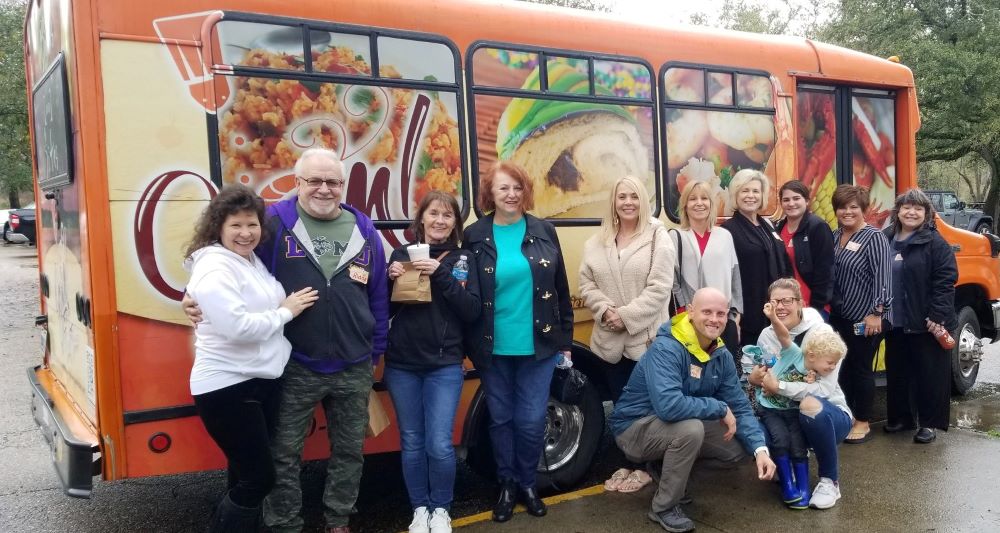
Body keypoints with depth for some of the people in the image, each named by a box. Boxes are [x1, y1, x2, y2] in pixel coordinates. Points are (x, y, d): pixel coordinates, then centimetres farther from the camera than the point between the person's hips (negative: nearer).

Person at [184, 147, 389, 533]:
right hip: (294, 368, -3)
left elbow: (378, 297, 10)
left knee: (349, 450, 16)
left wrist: (376, 352, 10)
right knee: (284, 455, 8)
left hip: (354, 370, 4)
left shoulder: (364, 231, 4)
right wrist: (200, 297, -15)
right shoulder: (274, 223, -7)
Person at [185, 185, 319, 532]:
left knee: (248, 476, 17)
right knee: (258, 479, -5)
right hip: (227, 387, -9)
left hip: (261, 381, 9)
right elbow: (237, 326, -27)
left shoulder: (254, 261, 11)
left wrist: (287, 307, 4)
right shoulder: (214, 268, -17)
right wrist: (285, 311, -14)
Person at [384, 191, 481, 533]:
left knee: (439, 444, -4)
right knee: (412, 443, 10)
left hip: (445, 366, -1)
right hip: (402, 365, 2)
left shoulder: (463, 259, 1)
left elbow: (473, 312, -9)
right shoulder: (402, 254, 3)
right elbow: (385, 310, 7)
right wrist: (391, 280, -12)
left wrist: (442, 275, -18)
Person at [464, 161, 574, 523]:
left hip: (538, 345, 1)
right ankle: (507, 484, 28)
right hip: (493, 347, 0)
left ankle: (528, 483, 26)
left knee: (531, 421, 4)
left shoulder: (544, 232, 3)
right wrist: (466, 344, -4)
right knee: (501, 419, 11)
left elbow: (561, 290, 6)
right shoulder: (475, 236, -2)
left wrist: (565, 339, 6)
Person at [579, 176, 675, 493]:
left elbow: (659, 288, -12)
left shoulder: (658, 237, -4)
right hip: (610, 339, 4)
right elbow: (586, 284, 5)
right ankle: (628, 463, 27)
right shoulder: (596, 243, 8)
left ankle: (644, 466, 18)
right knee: (620, 404, 13)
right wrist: (605, 311, -12)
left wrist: (626, 315, -17)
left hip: (646, 337, -4)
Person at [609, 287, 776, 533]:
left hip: (682, 429, 8)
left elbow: (739, 405, -2)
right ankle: (663, 507, -14)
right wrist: (720, 409, -28)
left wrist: (760, 449, -17)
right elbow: (668, 406, -41)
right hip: (635, 427, -7)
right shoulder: (666, 348, -28)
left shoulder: (721, 355, -4)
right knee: (691, 428, -34)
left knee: (739, 449, 0)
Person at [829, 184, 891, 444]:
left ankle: (863, 423, 16)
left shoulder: (874, 238, -11)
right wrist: (827, 306, 12)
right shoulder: (834, 237, 9)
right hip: (838, 316, 6)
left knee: (861, 369, 3)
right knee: (842, 367, 13)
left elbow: (881, 277, -17)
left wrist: (876, 312, -21)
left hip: (865, 318, -6)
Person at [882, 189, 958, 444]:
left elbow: (946, 281, -13)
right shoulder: (886, 239, 8)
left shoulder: (935, 243, -8)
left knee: (930, 372, 4)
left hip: (926, 323, -5)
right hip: (895, 322, 5)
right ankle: (900, 417, 27)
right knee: (897, 371, 13)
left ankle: (929, 423, 15)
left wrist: (937, 317, -19)